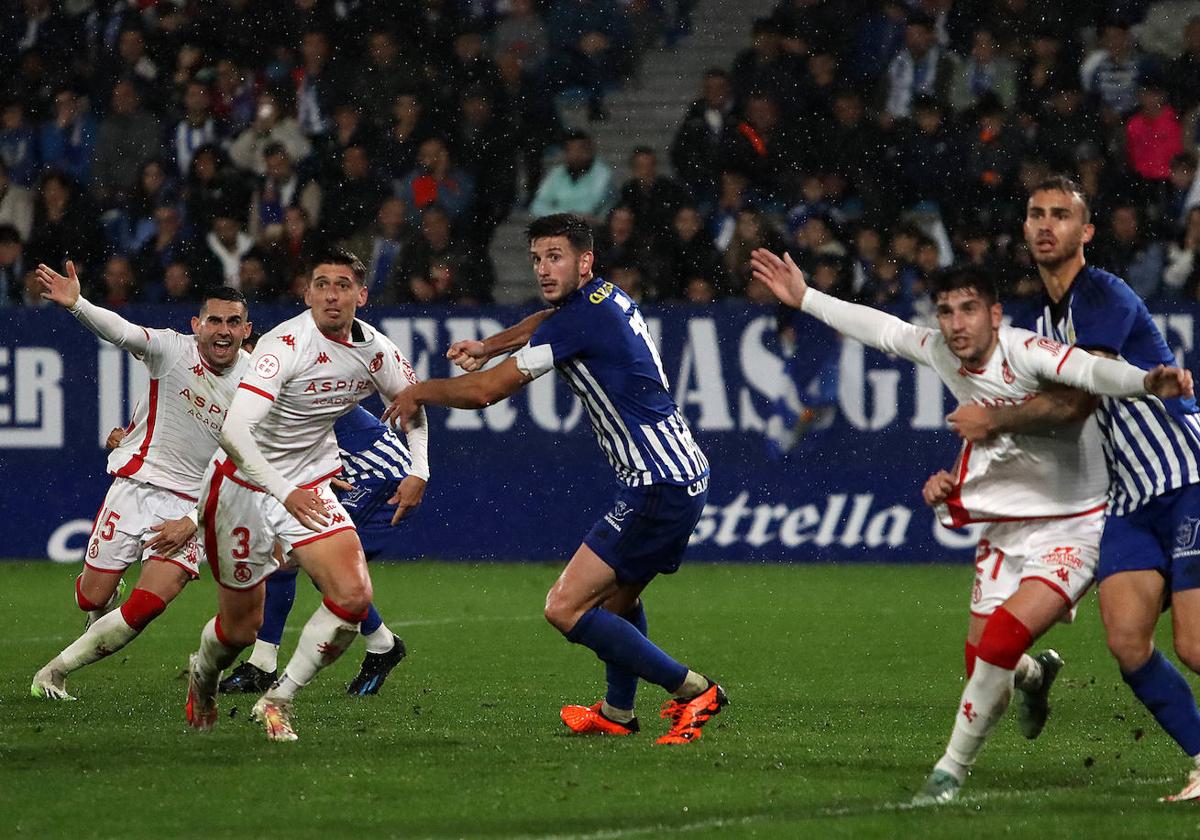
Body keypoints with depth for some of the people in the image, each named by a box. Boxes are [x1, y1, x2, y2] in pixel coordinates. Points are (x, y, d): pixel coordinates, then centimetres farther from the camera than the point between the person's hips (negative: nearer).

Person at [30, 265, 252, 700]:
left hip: (195, 505, 0)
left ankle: (56, 671, 0)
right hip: (136, 484, 0)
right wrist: (76, 304, -50)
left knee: (148, 606, -17)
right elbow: (120, 331, -29)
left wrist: (192, 522, -10)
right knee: (93, 598, 2)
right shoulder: (172, 349, -9)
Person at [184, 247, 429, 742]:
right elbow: (233, 431, -34)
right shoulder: (287, 344, -25)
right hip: (243, 485, -5)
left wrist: (419, 471, 7)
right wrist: (285, 494, -38)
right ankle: (203, 675, 42)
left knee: (354, 596, -18)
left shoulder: (374, 351, -5)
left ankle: (278, 701, -3)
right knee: (241, 627, 5)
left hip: (309, 488, 5)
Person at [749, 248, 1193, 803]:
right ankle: (1035, 675, 46)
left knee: (999, 644, -24)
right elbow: (883, 328, 17)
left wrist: (1147, 382, -61)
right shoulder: (941, 353, -1)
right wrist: (805, 298, 26)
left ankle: (951, 771, -4)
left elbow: (1090, 370, -40)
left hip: (1070, 527, -7)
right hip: (1003, 529, 7)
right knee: (985, 668, 7)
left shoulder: (1025, 352, -22)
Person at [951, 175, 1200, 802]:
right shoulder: (1045, 321, 18)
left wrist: (993, 419, -4)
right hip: (1131, 501, 8)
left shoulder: (1105, 297, -11)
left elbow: (1073, 404, -17)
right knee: (1126, 643, -9)